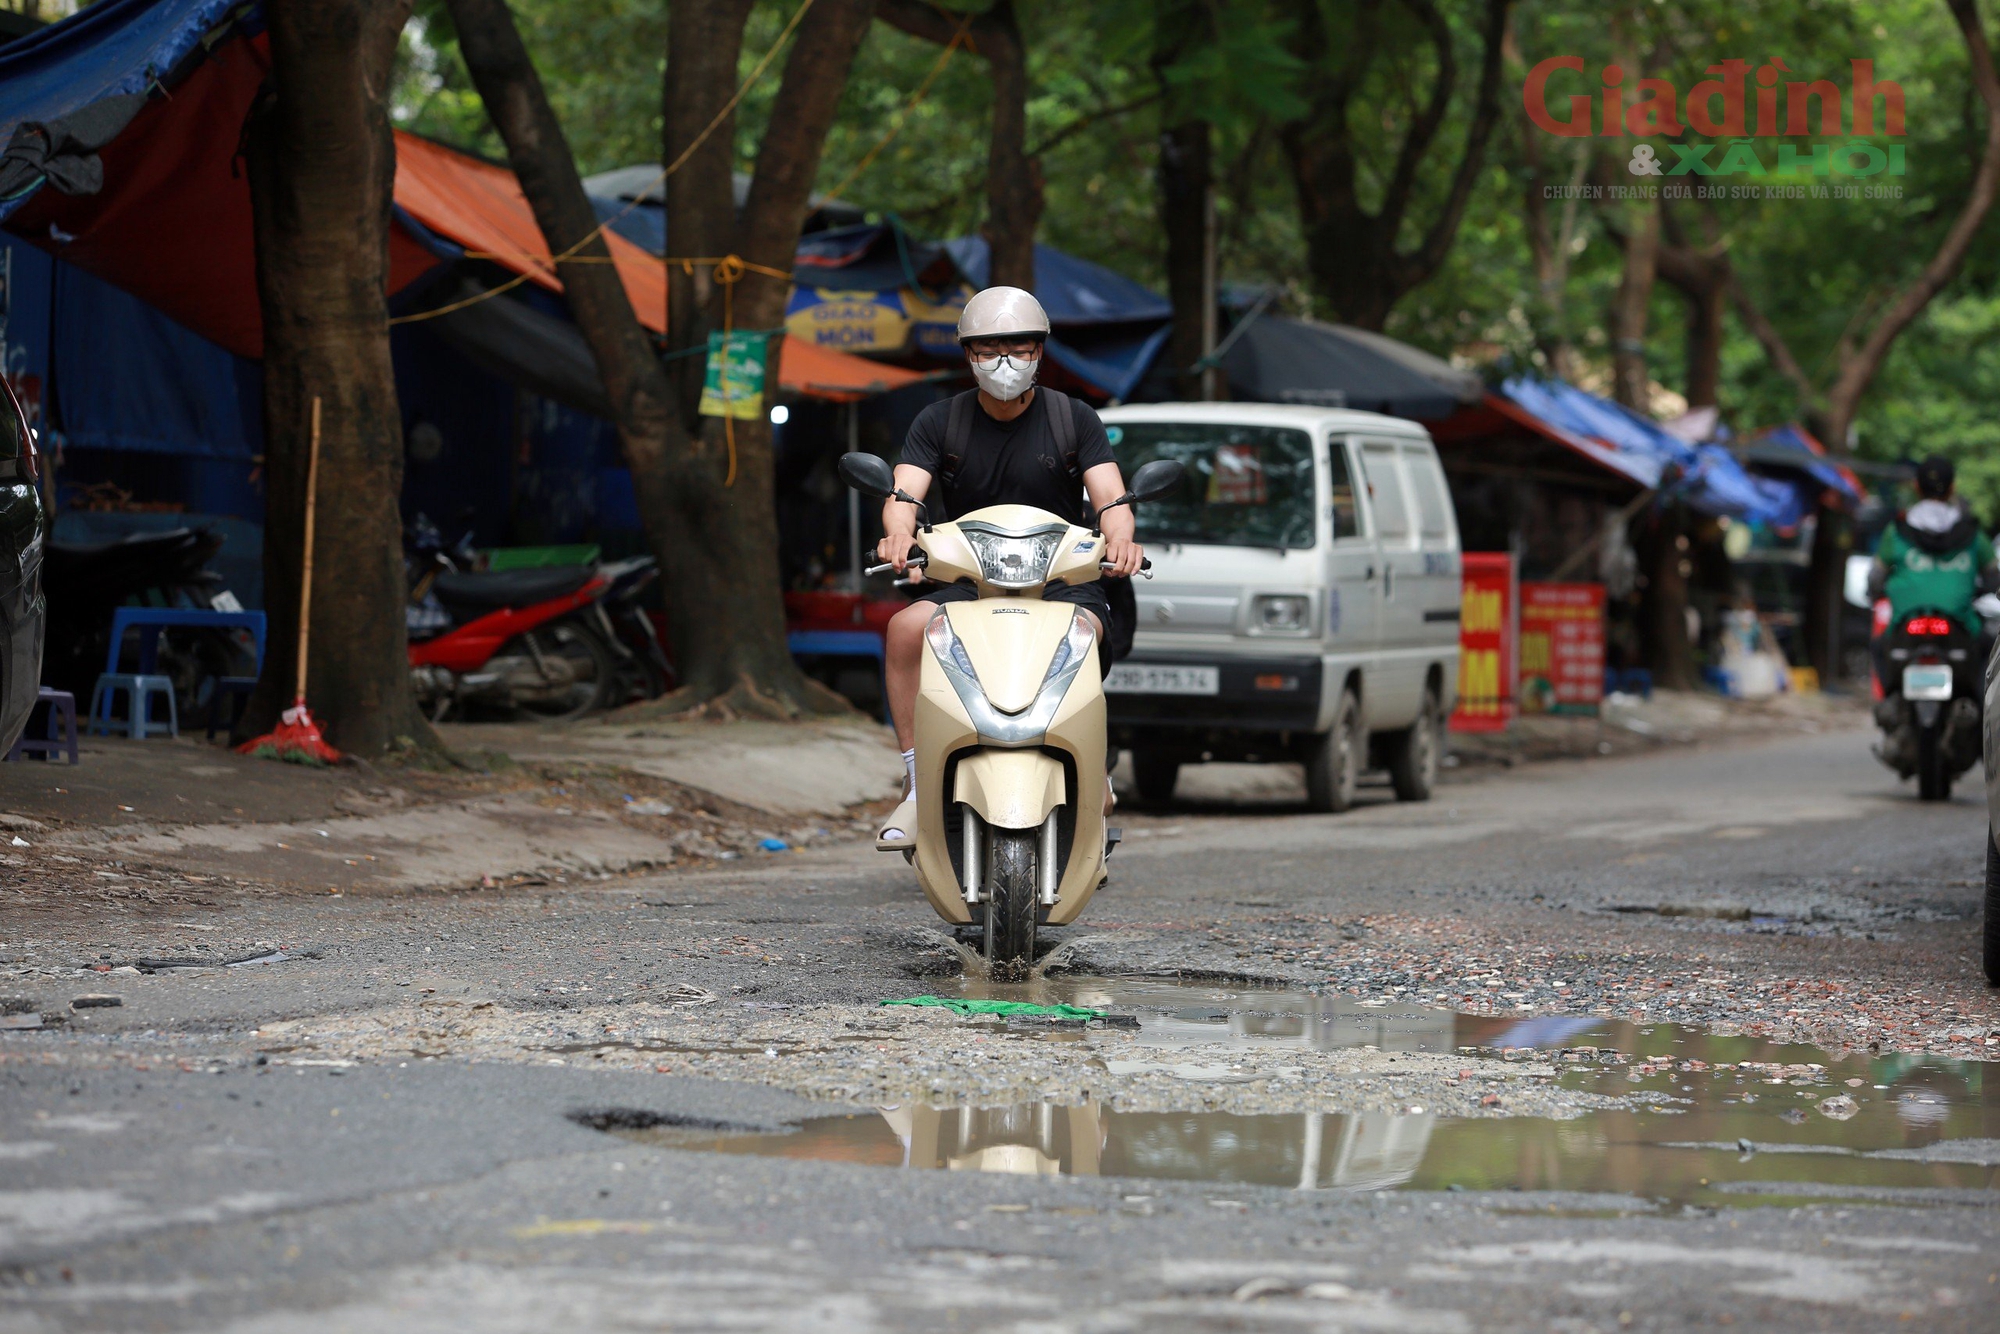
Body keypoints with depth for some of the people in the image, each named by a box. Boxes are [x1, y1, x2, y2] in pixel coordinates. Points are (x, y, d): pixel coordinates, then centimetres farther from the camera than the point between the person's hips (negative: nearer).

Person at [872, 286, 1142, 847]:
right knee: (905, 629, -28)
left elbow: (1110, 494, -7)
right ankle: (917, 784, -21)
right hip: (964, 584, 2)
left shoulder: (1074, 419, 5)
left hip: (1062, 581, -2)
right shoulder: (939, 422, 6)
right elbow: (905, 490, -9)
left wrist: (1119, 538, -33)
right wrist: (899, 532, -35)